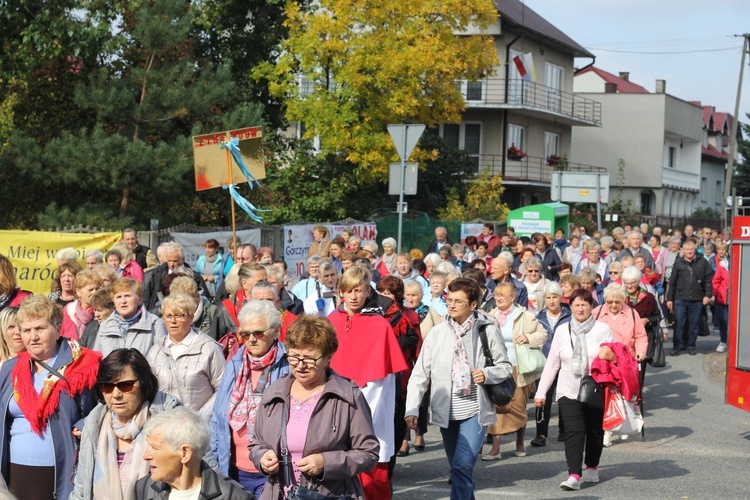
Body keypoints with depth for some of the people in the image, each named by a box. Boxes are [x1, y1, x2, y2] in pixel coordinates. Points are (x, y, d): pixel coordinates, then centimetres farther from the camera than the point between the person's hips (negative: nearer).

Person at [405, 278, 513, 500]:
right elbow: (420, 373, 1)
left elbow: (505, 367, 6)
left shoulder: (488, 331, -3)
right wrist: (412, 409, -7)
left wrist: (487, 374, -15)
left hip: (474, 409, -3)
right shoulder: (437, 333, 2)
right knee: (457, 468, 14)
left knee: (462, 466, -16)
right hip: (446, 412, 3)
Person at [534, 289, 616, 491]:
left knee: (595, 430, 11)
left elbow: (617, 356, 4)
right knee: (573, 431, -13)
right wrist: (541, 392, 6)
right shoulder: (563, 332, 6)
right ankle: (574, 475, -18)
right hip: (569, 391, 0)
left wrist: (611, 356, -20)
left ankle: (592, 467, 31)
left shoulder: (603, 330, 0)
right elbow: (551, 364, 8)